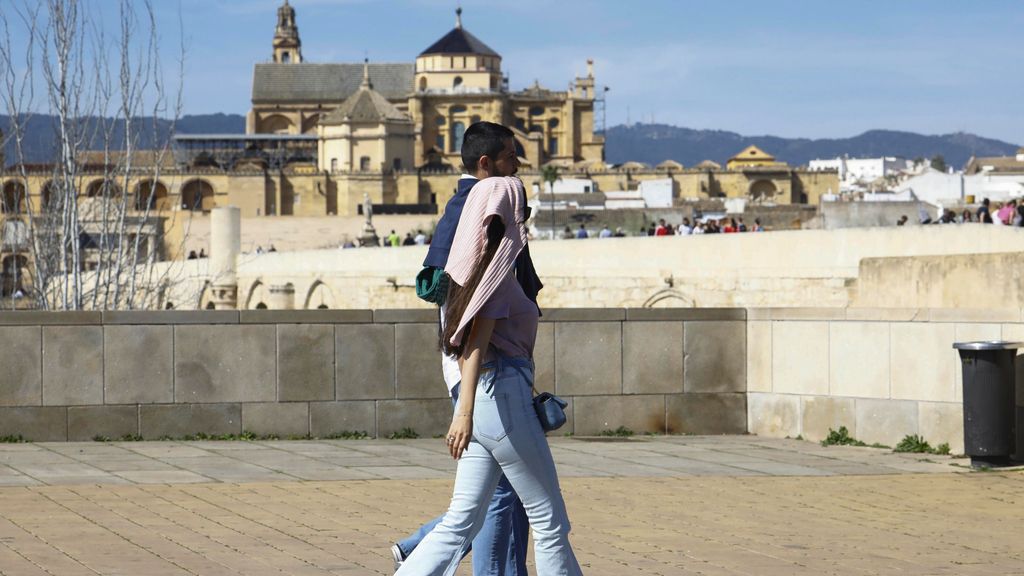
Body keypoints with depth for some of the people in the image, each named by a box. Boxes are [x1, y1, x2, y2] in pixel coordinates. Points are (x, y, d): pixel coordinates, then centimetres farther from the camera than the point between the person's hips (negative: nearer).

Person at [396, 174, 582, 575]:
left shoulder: (477, 273, 15)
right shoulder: (498, 275, -12)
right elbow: (475, 346, -21)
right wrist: (465, 413, -29)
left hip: (482, 396, 9)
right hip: (502, 396, -9)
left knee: (461, 524, 5)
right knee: (549, 520, 2)